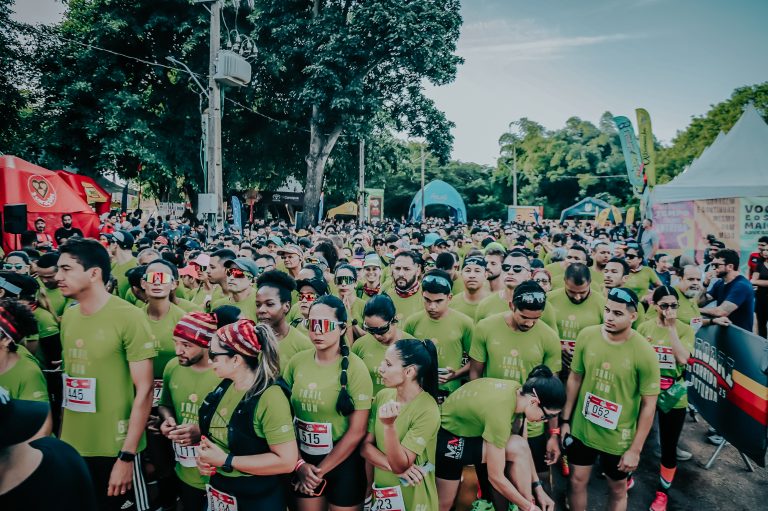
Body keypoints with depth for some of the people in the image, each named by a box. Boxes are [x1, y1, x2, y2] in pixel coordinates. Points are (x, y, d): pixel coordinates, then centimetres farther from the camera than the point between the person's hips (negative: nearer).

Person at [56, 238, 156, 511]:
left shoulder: (129, 317, -15)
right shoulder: (68, 316, 4)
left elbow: (144, 390, -15)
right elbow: (70, 380, 12)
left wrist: (127, 455, -16)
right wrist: (61, 437, 8)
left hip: (115, 449, -6)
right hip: (72, 447, 6)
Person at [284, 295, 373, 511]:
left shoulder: (355, 367, -16)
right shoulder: (297, 362, -5)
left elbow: (357, 431, -14)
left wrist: (320, 470, -9)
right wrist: (299, 464, -6)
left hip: (343, 464, -3)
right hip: (303, 462, 3)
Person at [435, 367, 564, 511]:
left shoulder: (517, 391, -11)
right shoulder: (499, 411, -36)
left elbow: (522, 448, 1)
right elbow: (495, 477, -26)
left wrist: (538, 487, -3)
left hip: (464, 426, 8)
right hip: (447, 438, -8)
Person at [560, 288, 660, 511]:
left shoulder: (644, 353, -21)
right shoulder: (586, 335, -12)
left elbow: (648, 405, -13)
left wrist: (635, 449, -10)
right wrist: (565, 420, 3)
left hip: (618, 438, -2)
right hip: (581, 429, 2)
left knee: (617, 489, 20)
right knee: (577, 481, 17)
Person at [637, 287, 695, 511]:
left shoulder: (685, 329, -7)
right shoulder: (644, 327, -3)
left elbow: (683, 358, -22)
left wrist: (671, 327, -24)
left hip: (673, 397, -1)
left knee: (669, 447, 9)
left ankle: (662, 492, 31)